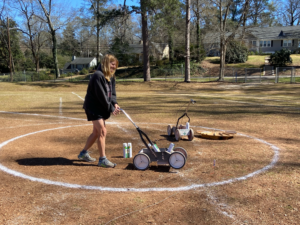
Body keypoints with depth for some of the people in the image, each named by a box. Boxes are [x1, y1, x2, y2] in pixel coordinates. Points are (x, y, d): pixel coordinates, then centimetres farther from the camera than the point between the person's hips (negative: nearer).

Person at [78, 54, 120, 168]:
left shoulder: (110, 77, 8)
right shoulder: (98, 76, -21)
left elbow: (112, 92, 5)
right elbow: (101, 96, -23)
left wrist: (115, 104, -13)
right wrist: (111, 108, -19)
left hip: (101, 108, 9)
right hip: (93, 107, -9)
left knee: (96, 132, 15)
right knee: (102, 131, -11)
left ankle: (84, 153, 31)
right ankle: (102, 159, -2)